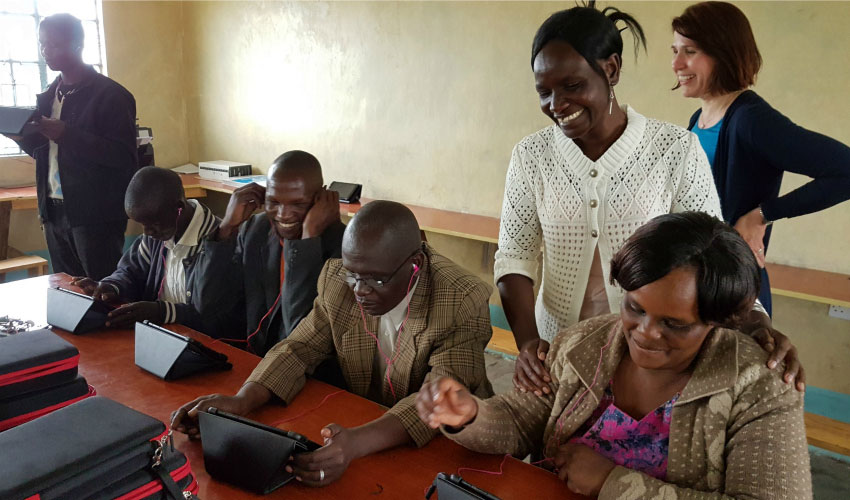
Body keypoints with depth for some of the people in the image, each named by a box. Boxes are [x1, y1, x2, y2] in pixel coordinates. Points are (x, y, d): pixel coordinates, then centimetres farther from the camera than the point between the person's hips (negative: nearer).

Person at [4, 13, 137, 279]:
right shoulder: (49, 96, 15)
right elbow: (44, 151, 22)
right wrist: (22, 135, 1)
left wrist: (67, 135, -22)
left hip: (96, 215, -7)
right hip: (54, 211, 7)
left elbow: (124, 157, -15)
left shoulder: (111, 95, -8)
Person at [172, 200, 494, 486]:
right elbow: (300, 348, -4)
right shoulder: (337, 280, -9)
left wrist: (356, 444, -45)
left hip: (446, 449, -4)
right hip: (359, 426, 4)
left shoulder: (464, 303, -23)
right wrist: (241, 402, -22)